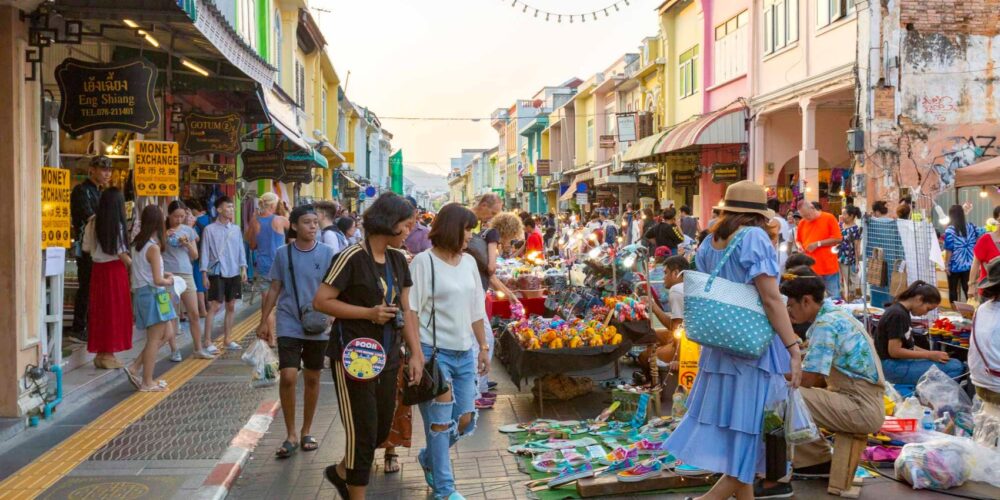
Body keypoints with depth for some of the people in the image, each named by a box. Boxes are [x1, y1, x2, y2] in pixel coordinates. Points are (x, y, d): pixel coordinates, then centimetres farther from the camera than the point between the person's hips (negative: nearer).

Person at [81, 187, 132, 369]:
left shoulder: (93, 223, 4)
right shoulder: (117, 224, -13)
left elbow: (86, 248, 7)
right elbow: (122, 253, -13)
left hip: (98, 268, 6)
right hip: (114, 269, -6)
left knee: (99, 310, 12)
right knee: (114, 312, 3)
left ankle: (100, 353, 19)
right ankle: (109, 355, 6)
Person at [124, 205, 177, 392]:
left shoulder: (136, 244, 8)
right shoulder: (153, 247, -16)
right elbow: (157, 280, -20)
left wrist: (163, 275, 12)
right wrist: (169, 281, 0)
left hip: (140, 292, 9)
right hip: (153, 294, -9)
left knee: (164, 334, 17)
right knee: (154, 339, 2)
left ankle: (134, 369, 15)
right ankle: (147, 382, 9)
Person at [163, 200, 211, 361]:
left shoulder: (188, 230, 9)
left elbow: (195, 256, 11)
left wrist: (187, 244, -7)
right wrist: (165, 236, -12)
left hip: (186, 274, 3)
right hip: (167, 274, -3)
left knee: (194, 313, 2)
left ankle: (198, 350, 10)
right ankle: (174, 351, 9)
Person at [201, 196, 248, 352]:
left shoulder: (236, 229, 8)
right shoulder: (210, 229, -4)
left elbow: (240, 249, 10)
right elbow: (205, 252, -4)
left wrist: (243, 268, 0)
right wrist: (204, 274, -7)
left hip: (234, 273, 5)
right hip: (217, 273, -5)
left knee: (231, 307, 9)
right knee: (214, 306, -6)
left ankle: (227, 339, 19)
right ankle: (208, 342, 0)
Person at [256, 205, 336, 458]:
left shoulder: (327, 254, -3)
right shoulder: (283, 253, 0)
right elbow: (274, 289, 7)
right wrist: (264, 321, 4)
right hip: (289, 326, -1)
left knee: (312, 379, 11)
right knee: (288, 377, -10)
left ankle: (306, 432, 27)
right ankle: (291, 435, 5)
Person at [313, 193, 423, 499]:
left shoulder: (398, 261, 7)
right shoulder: (352, 258, -15)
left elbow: (405, 311, 11)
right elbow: (321, 301, -16)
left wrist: (415, 354, 4)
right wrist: (369, 313, -18)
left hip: (386, 356, 7)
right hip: (353, 355, -7)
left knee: (382, 429, 15)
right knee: (362, 432, 0)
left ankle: (341, 472, 40)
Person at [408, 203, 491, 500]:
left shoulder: (469, 262, 10)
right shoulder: (424, 261, -9)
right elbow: (411, 311, -11)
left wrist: (483, 346, 15)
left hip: (465, 353, 6)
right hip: (434, 352, -6)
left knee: (465, 421, 10)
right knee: (440, 423, 0)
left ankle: (429, 459, 36)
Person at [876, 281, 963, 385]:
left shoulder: (901, 311, 12)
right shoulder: (898, 314, -17)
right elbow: (895, 351, -20)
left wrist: (931, 353, 3)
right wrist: (929, 355, -14)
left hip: (901, 362, 10)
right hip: (893, 367, -10)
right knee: (955, 367, -16)